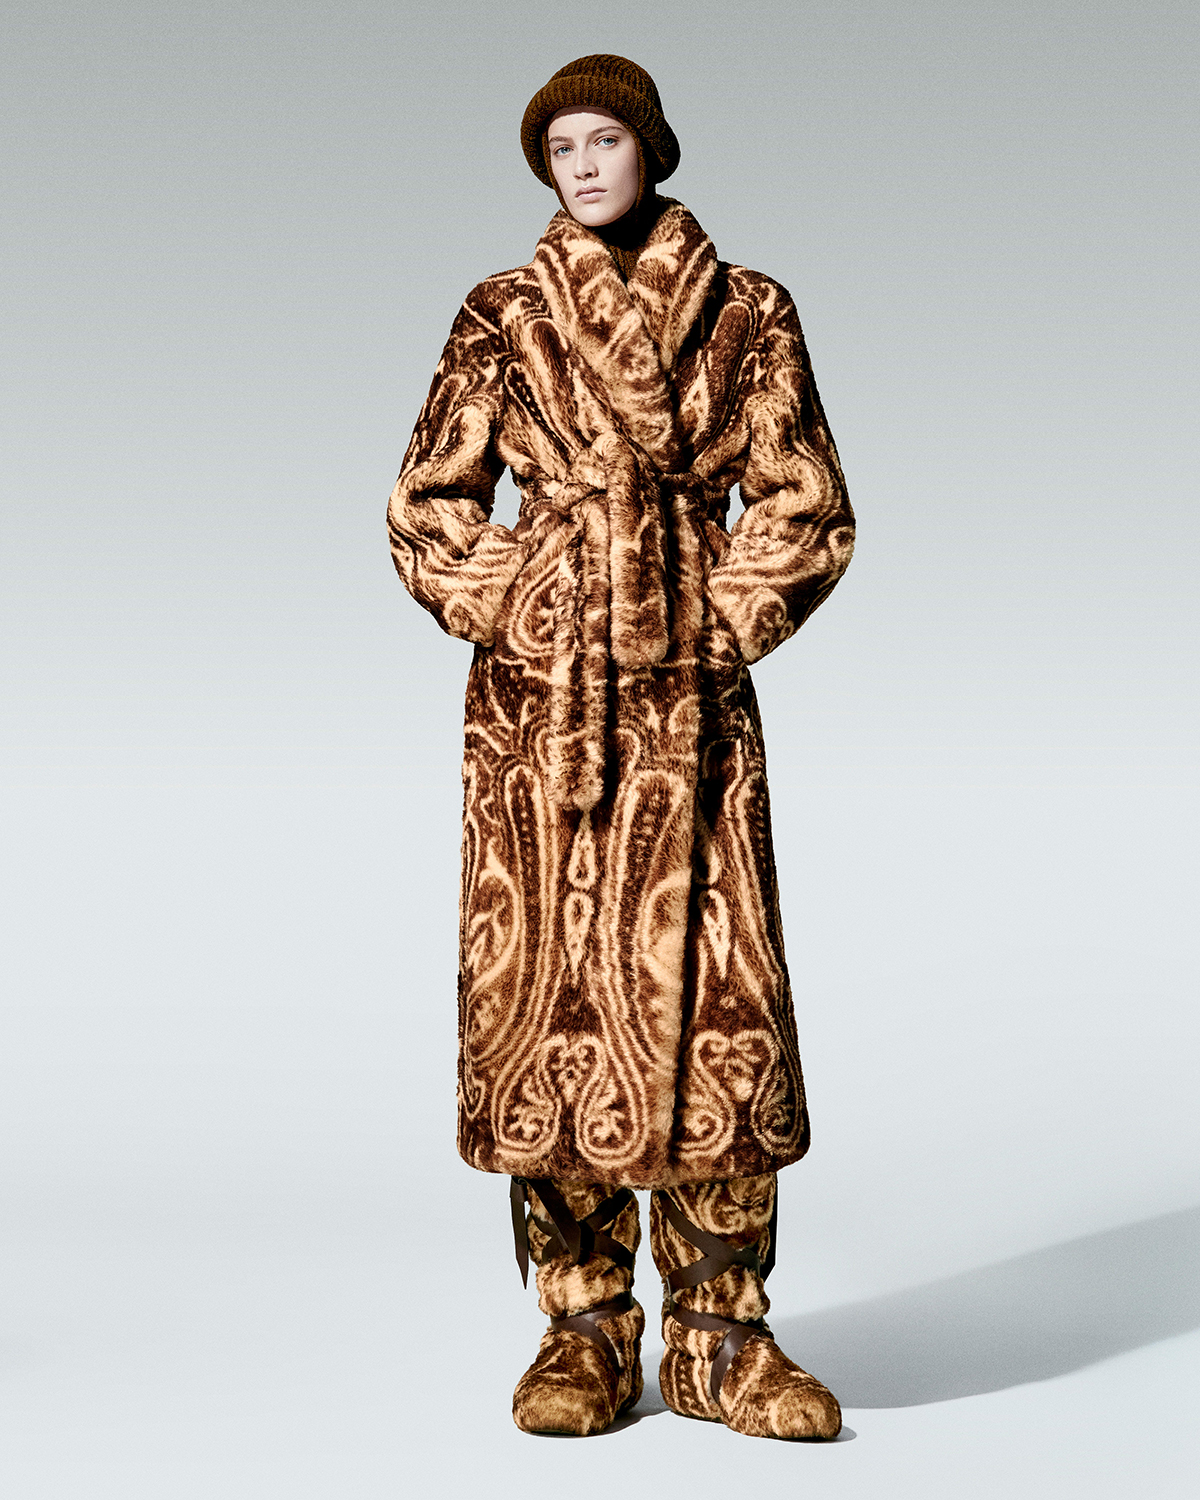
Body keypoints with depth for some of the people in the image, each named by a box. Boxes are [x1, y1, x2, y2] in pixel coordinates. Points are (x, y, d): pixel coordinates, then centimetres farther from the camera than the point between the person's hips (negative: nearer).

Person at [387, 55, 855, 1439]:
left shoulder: (744, 315, 7)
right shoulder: (502, 321, 7)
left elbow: (807, 508, 7)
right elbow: (429, 507, 9)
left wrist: (720, 625, -2)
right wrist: (512, 617, -1)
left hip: (689, 701, 0)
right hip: (536, 699, 1)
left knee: (710, 995, -2)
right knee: (548, 991, 0)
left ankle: (722, 1337, 10)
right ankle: (584, 1333, 11)